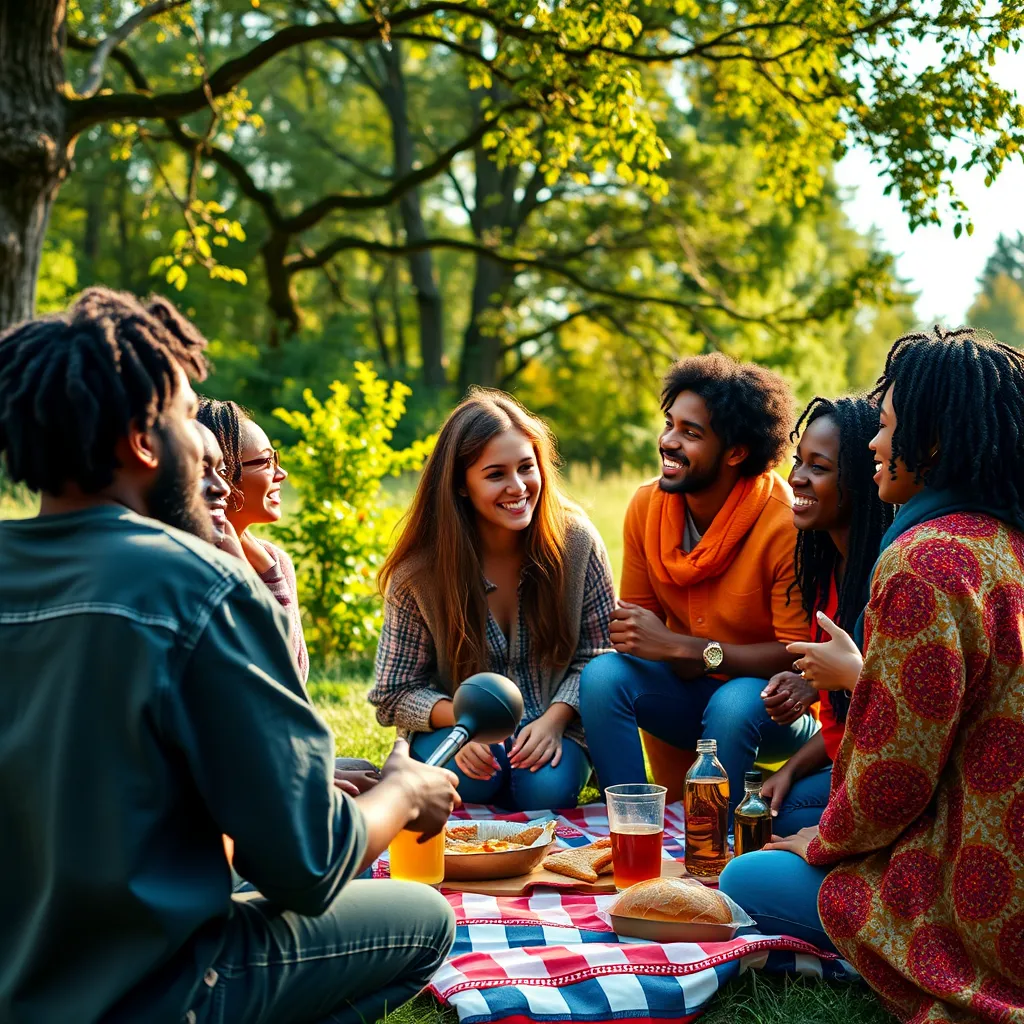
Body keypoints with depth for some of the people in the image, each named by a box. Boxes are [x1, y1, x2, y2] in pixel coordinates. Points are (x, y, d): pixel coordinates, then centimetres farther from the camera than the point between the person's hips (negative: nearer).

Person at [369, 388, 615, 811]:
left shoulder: (576, 541, -10)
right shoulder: (419, 572, -13)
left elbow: (598, 656, -2)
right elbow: (396, 694, -6)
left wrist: (554, 719, -20)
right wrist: (463, 719, -25)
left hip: (550, 726, 1)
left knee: (547, 788, -30)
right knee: (467, 779, -33)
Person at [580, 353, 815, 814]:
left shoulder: (786, 524, -22)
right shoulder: (646, 506, -6)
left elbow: (801, 654, -21)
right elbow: (638, 617, 3)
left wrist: (682, 646, -27)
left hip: (774, 703, -4)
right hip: (688, 688, 4)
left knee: (732, 704, -36)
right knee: (603, 675, -23)